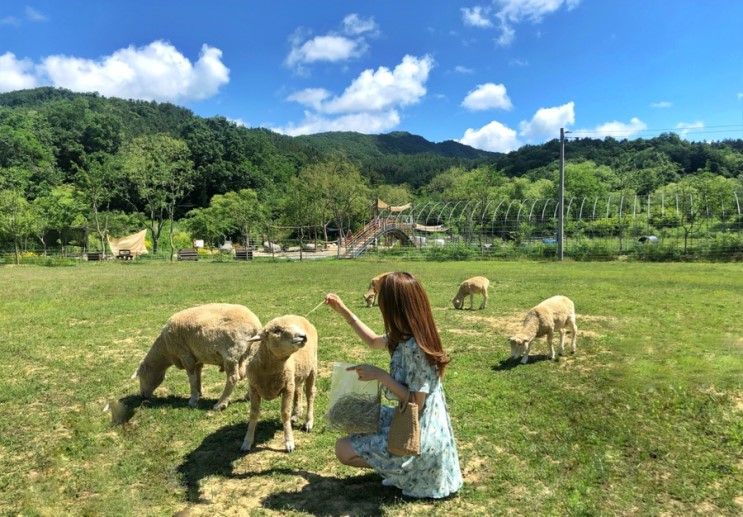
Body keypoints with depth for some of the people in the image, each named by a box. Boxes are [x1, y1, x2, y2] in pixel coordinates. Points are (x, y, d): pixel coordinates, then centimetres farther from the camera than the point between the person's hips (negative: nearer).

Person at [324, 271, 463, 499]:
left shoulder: (414, 348, -28)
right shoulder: (406, 337, -1)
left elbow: (416, 403, -26)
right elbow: (373, 341, 18)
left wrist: (380, 375, -24)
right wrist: (343, 311, 16)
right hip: (420, 425, 9)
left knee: (343, 449, -2)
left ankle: (402, 472, 4)